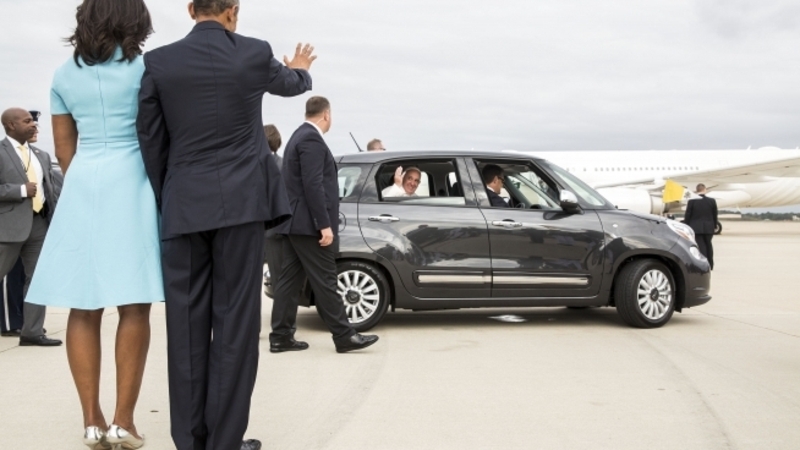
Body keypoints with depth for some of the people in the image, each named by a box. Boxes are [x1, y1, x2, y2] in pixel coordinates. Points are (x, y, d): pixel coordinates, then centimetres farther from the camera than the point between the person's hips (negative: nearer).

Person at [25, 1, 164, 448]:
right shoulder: (143, 67, -1)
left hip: (81, 187, 4)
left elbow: (64, 148, 12)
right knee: (134, 307, -1)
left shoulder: (64, 75, 11)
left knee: (84, 309, 4)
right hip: (129, 184, -4)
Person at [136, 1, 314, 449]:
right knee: (235, 321, 1)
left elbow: (150, 141, 5)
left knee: (187, 324, 6)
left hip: (183, 207, 2)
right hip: (240, 203, -2)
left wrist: (164, 201, 15)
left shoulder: (159, 62, 3)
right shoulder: (255, 54, 0)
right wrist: (301, 69, 47)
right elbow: (292, 84, 23)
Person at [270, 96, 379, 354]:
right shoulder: (312, 140, -14)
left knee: (290, 280, 8)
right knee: (324, 282, -5)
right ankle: (344, 337, 0)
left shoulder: (299, 136, 19)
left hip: (293, 223, 10)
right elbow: (313, 186, -21)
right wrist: (325, 225, -21)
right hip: (308, 224, -10)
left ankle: (281, 337, 10)